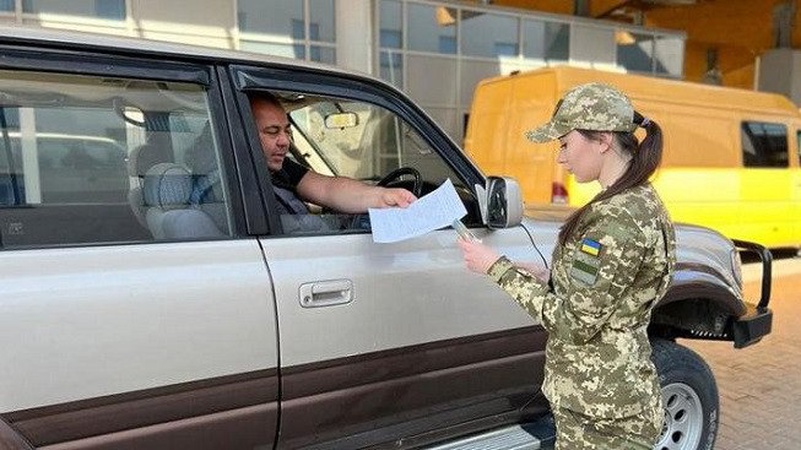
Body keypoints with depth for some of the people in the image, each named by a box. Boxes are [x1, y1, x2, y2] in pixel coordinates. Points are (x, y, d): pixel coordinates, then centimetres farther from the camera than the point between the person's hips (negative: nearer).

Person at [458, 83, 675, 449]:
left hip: (600, 413, -9)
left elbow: (574, 323, -23)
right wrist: (549, 278, 1)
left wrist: (498, 268, -18)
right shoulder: (639, 202, 6)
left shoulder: (618, 218, -25)